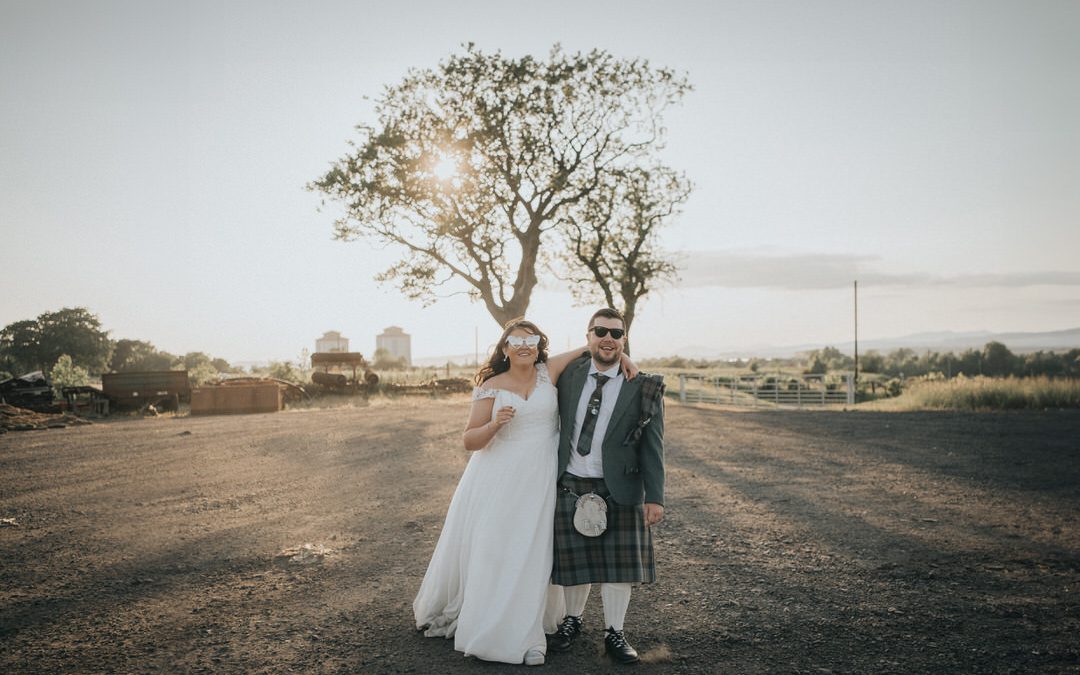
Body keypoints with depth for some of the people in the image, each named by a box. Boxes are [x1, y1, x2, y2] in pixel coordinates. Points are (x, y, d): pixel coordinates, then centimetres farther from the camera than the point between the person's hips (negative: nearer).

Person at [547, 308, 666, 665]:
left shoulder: (643, 387, -6)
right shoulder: (570, 375, 1)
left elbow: (652, 446, -6)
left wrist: (654, 497, -10)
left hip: (618, 490, -2)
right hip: (569, 487, 2)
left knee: (618, 562, 7)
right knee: (573, 559, 12)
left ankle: (614, 633, 25)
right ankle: (572, 620, 35)